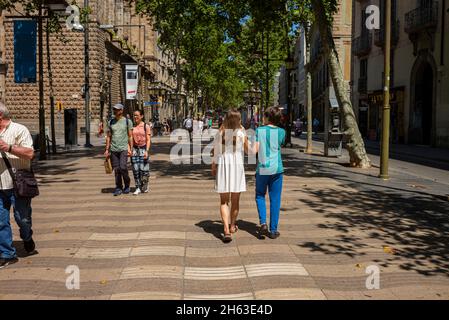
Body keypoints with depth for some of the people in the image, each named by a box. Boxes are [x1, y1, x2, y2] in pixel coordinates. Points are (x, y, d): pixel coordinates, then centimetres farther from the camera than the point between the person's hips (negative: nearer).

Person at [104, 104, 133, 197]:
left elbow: (130, 136, 1)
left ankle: (127, 185, 8)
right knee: (116, 169, 2)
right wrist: (107, 149, 8)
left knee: (123, 167, -14)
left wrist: (130, 149, -7)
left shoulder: (127, 121, 2)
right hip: (113, 149, 4)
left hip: (123, 148, -3)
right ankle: (118, 188, 11)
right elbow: (108, 137, 14)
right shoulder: (111, 122, 11)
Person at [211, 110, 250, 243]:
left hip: (222, 167, 1)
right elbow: (248, 150, 8)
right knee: (235, 200, 16)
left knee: (224, 201, 5)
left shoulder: (220, 133, -2)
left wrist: (213, 167, 13)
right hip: (237, 167, -1)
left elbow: (215, 152, 0)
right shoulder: (241, 134, -5)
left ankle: (226, 230, -10)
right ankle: (232, 226, 32)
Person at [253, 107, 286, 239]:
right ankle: (273, 230, 10)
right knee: (275, 200, 6)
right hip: (276, 169, 0)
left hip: (262, 169, 0)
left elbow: (255, 150, -8)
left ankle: (263, 223, -2)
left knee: (260, 196, 17)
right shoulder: (281, 132, 0)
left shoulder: (259, 130, -3)